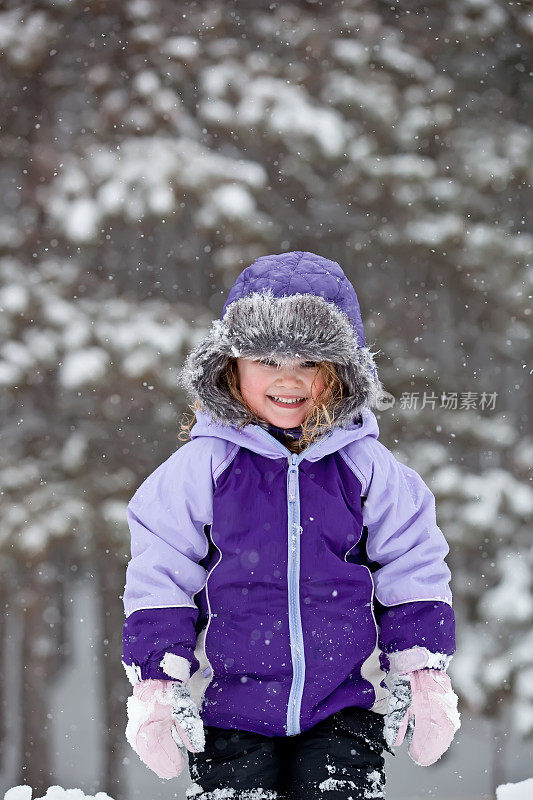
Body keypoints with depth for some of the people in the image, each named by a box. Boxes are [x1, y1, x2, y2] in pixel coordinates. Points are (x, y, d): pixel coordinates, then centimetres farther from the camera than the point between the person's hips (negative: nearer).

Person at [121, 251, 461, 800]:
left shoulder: (366, 467, 1)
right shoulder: (202, 467, -3)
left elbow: (412, 573, 8)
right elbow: (160, 580, 1)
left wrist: (425, 679, 5)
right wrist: (155, 688, -3)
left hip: (346, 706, 1)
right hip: (229, 709, -1)